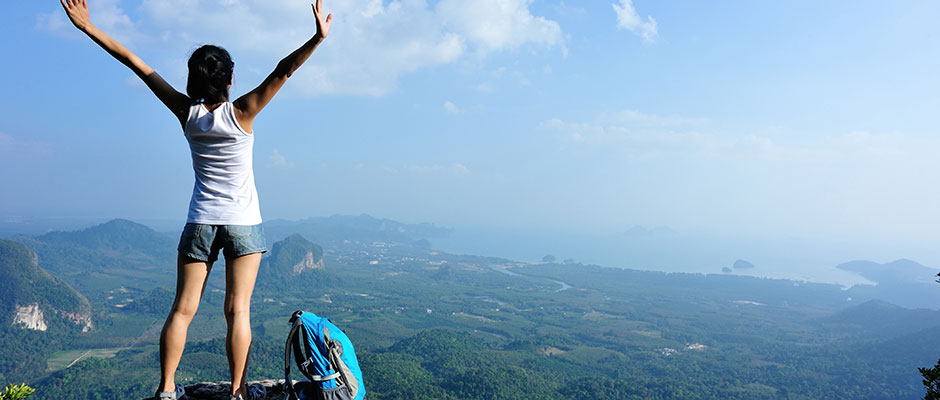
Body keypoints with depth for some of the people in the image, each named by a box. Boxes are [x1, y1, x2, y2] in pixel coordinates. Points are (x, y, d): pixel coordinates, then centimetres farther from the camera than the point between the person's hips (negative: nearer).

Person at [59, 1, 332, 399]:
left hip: (200, 223, 3)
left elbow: (137, 64, 1)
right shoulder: (241, 113, -12)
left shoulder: (186, 113, -4)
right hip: (243, 223, -2)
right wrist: (318, 38, -23)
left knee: (183, 308, 9)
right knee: (237, 310, 1)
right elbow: (283, 71, -19)